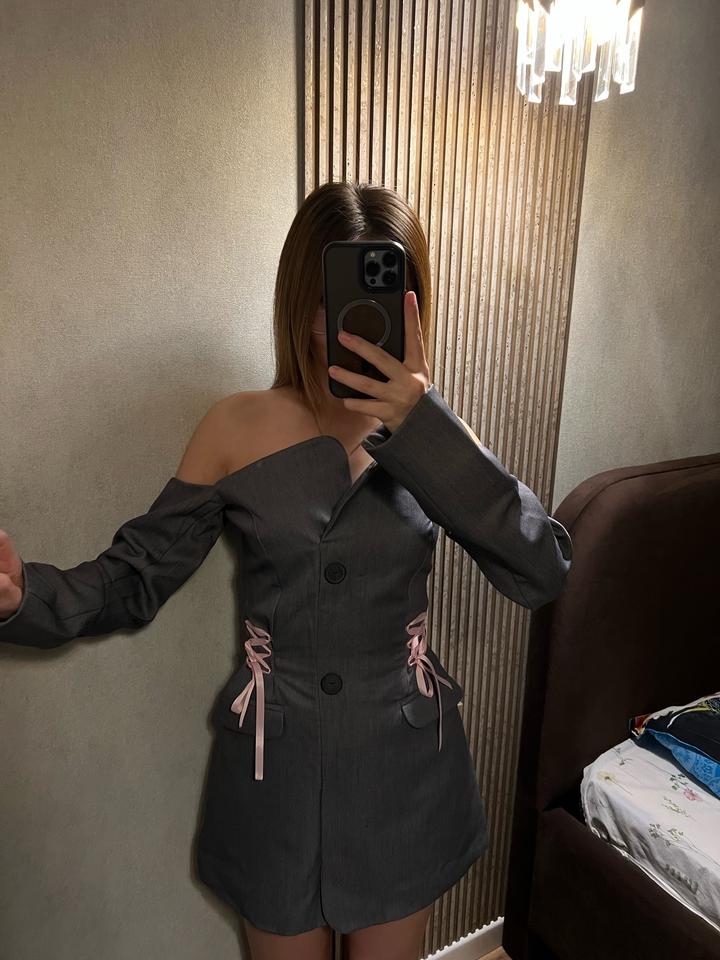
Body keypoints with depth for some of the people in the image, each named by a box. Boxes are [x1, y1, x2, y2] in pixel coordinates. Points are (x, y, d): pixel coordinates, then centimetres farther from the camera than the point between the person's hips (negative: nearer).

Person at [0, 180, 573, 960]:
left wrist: (422, 430, -29)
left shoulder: (430, 434, -8)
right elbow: (134, 581, -8)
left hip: (405, 766, 2)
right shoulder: (238, 428, -10)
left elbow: (542, 574, -20)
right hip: (278, 765, -1)